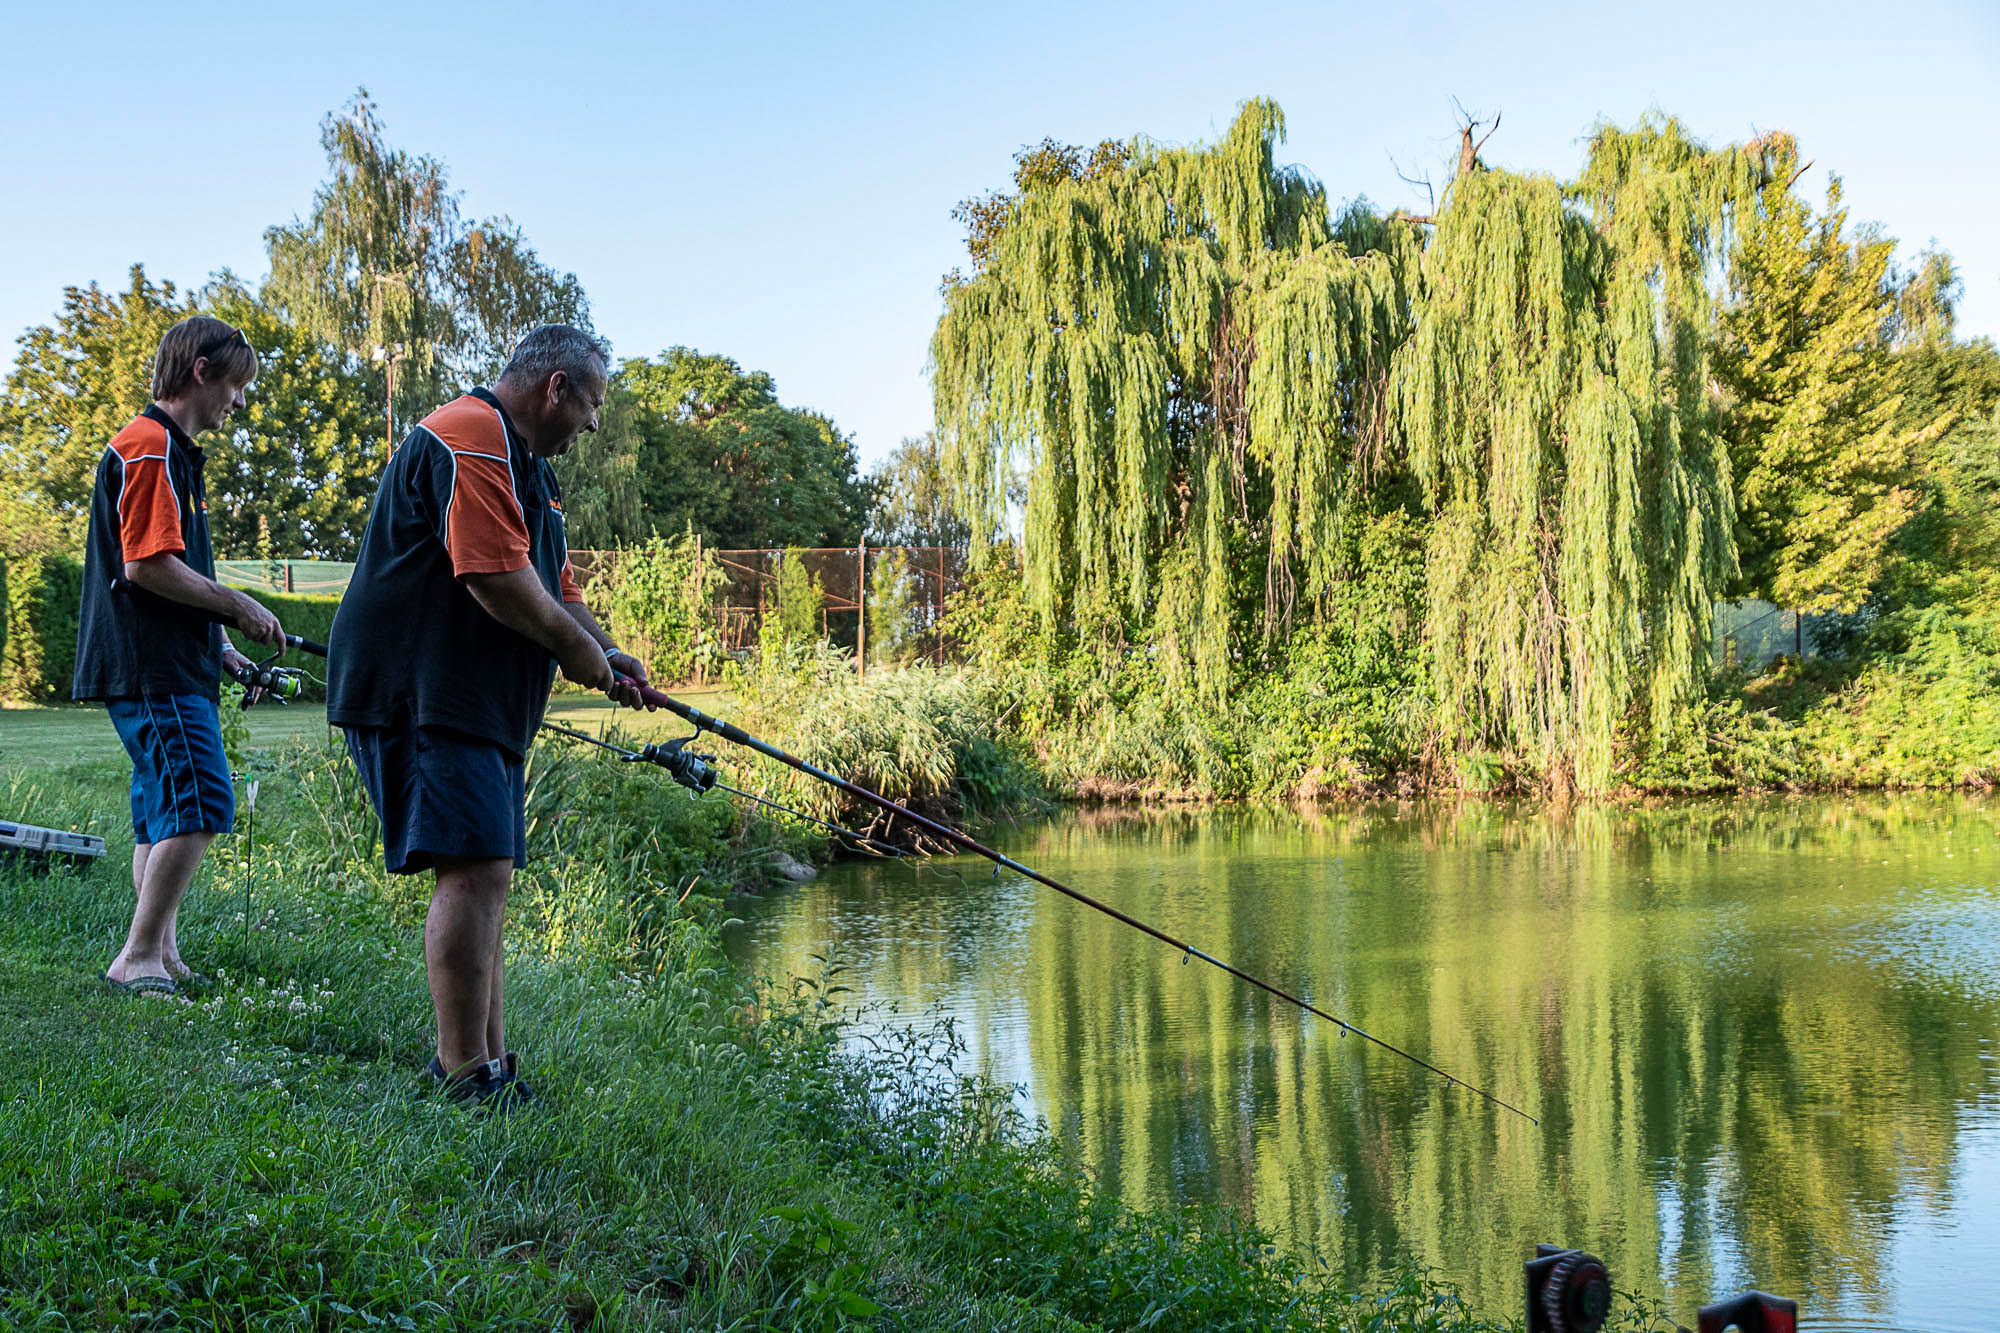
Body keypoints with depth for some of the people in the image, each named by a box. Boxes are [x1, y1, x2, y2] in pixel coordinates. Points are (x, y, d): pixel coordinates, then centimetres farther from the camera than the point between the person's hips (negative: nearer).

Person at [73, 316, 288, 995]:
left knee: (164, 816, 11)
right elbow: (147, 565, -20)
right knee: (200, 806, -13)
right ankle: (138, 958, -10)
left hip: (165, 665, 11)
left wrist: (216, 643, 22)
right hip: (157, 670, -11)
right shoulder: (151, 447, -13)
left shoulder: (171, 449, 20)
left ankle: (163, 958, 14)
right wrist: (237, 605, -12)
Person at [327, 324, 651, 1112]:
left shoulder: (527, 465, 24)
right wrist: (574, 648, -9)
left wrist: (603, 652, 9)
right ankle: (467, 1076, -15)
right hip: (420, 697, -12)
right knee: (474, 871, -16)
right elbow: (495, 579, -23)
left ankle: (485, 1059, 17)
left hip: (482, 706, 12)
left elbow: (553, 584, 27)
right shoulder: (469, 441, -13)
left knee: (484, 875, 12)